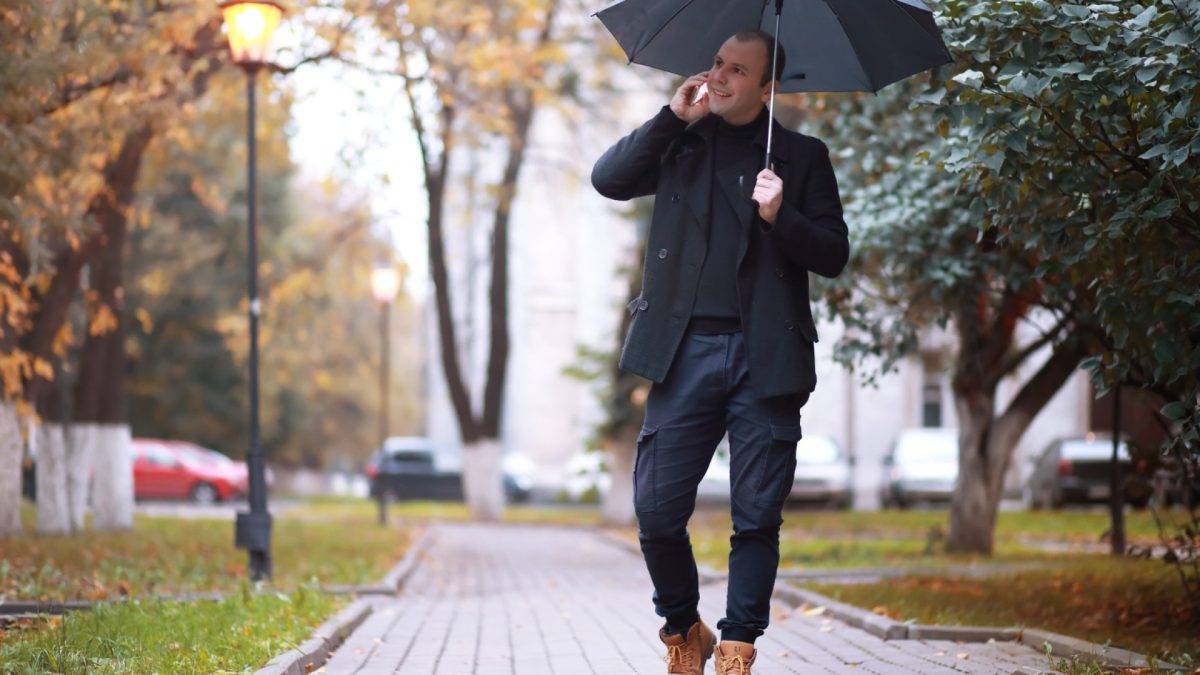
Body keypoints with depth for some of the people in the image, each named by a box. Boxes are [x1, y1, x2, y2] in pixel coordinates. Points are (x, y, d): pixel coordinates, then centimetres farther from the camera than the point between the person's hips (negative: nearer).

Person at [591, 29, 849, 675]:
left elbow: (833, 256, 5)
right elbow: (608, 179, 1)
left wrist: (781, 217, -13)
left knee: (757, 518, -1)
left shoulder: (801, 157, 10)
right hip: (686, 350, 1)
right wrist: (673, 116, -4)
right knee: (657, 511, -2)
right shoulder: (680, 142, 14)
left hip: (766, 356, -1)